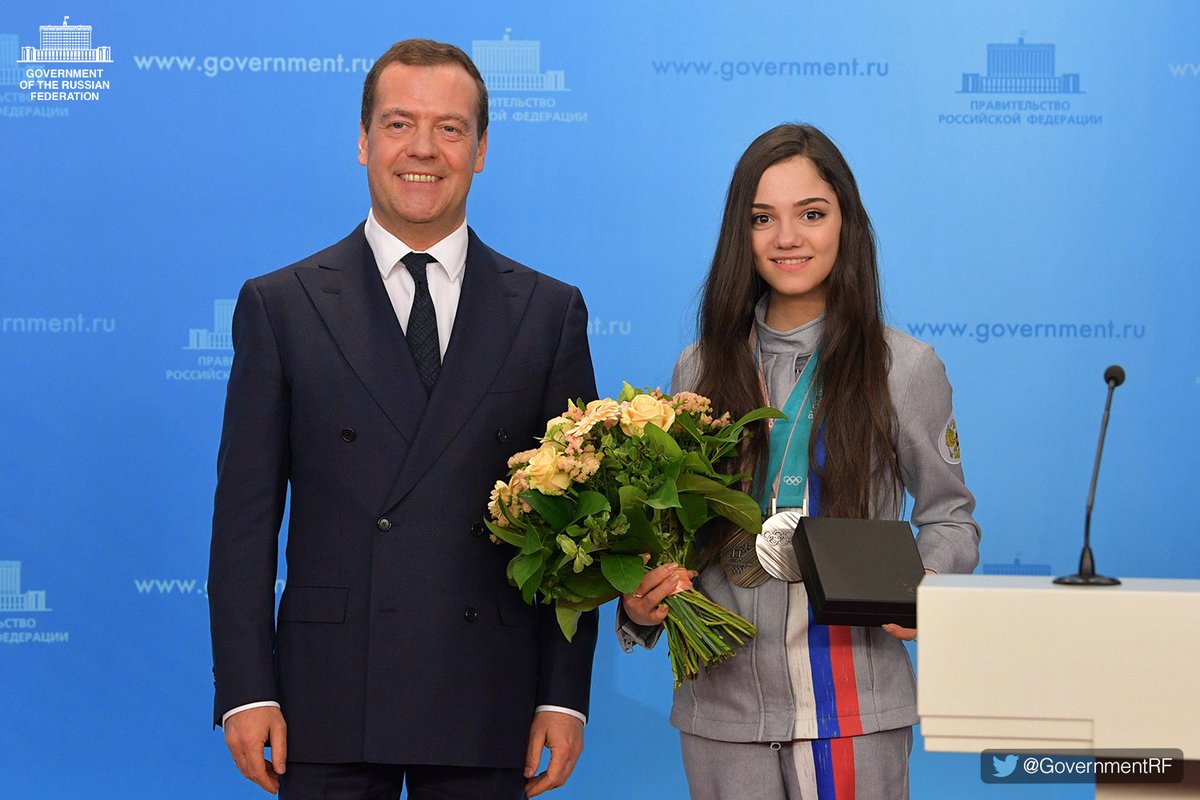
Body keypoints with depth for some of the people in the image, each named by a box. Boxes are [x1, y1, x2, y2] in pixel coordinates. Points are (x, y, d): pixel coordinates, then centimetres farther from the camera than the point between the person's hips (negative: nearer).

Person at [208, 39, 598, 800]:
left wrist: (565, 697, -1)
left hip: (484, 707, 1)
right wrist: (246, 691, -5)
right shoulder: (281, 305, 5)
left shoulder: (550, 311, 7)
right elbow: (245, 515, 2)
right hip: (329, 702, -1)